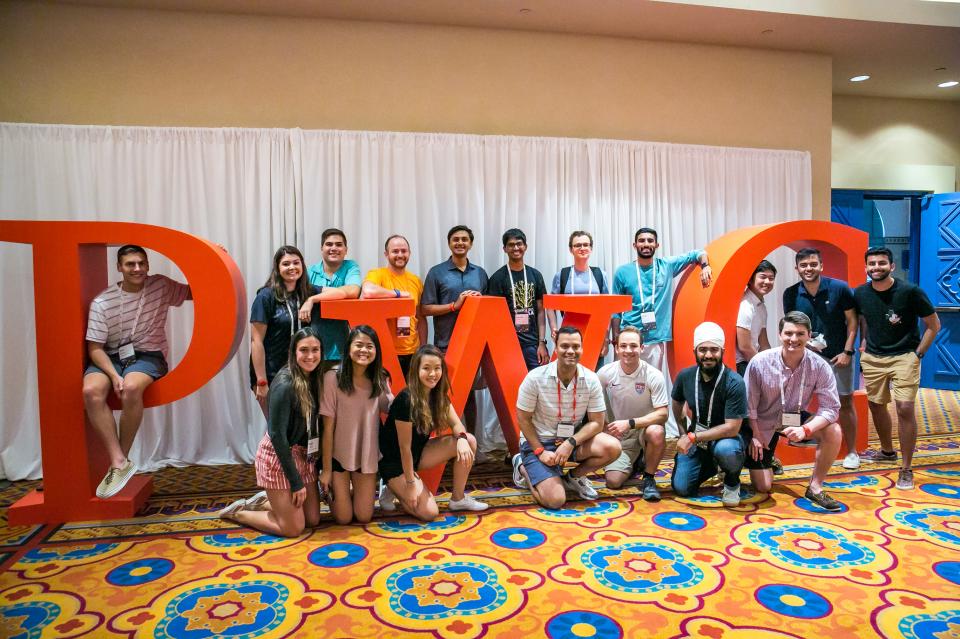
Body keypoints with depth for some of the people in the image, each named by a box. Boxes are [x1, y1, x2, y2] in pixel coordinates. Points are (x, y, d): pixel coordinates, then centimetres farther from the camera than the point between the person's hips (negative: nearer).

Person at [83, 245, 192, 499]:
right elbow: (95, 348, -5)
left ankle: (122, 459, -19)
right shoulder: (102, 302, -5)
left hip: (148, 356, -1)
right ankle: (119, 462, -28)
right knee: (91, 390, -32)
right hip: (111, 357, 1)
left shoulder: (160, 286, 2)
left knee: (131, 387, -35)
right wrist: (114, 375, -22)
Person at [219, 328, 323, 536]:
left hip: (303, 455, 8)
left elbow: (315, 425, 5)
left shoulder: (315, 379, 0)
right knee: (293, 528, -1)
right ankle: (237, 512, 19)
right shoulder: (284, 385, -22)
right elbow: (276, 434, -20)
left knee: (313, 520, 11)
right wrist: (296, 482, -16)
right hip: (278, 456, -8)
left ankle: (262, 503, 30)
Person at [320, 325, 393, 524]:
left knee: (363, 517, 8)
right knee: (343, 518, 5)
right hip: (338, 454, -3)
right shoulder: (333, 377, -18)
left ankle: (353, 492, 40)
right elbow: (328, 427, -14)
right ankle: (334, 491, 37)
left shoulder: (380, 380, -5)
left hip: (367, 456, 3)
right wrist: (326, 469, -10)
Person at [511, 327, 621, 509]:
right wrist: (540, 451, -16)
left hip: (572, 439, 4)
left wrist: (571, 443, -21)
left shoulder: (591, 380, -10)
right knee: (555, 499, -20)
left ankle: (573, 477, 7)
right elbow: (523, 418, -9)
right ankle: (523, 467, 12)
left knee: (612, 448, -21)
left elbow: (596, 422, -7)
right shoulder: (535, 378, -18)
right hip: (538, 441, -4)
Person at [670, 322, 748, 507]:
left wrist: (693, 437, -25)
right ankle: (709, 466, 27)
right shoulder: (685, 376, -8)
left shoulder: (734, 383, -23)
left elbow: (732, 428, -26)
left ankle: (732, 482, -3)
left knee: (725, 450, -39)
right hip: (695, 439, 4)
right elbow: (677, 403, 15)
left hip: (725, 438, -4)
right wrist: (683, 433, 11)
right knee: (681, 488, -6)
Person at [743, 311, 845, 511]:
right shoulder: (759, 362, -23)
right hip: (762, 424, -2)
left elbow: (830, 407, -20)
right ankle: (767, 460, 36)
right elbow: (748, 404, -13)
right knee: (763, 487, -2)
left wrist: (805, 430, -34)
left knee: (833, 431, -27)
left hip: (795, 420, 2)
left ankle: (815, 487, -6)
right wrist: (755, 435, -12)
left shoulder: (819, 366, -20)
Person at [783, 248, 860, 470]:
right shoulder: (791, 294, -6)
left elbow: (852, 321, -4)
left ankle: (851, 452, 18)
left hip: (838, 356, -1)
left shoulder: (839, 288, -11)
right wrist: (803, 341, -14)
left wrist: (847, 352, -10)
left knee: (845, 403, 5)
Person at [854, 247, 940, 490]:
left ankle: (906, 469, -1)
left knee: (905, 408, -13)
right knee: (875, 404, 13)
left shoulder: (910, 292, -15)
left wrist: (918, 353, -6)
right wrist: (864, 341, 9)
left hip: (904, 356, -4)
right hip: (872, 357, 4)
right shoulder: (860, 293, -3)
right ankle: (887, 451, 38)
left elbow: (934, 324, -5)